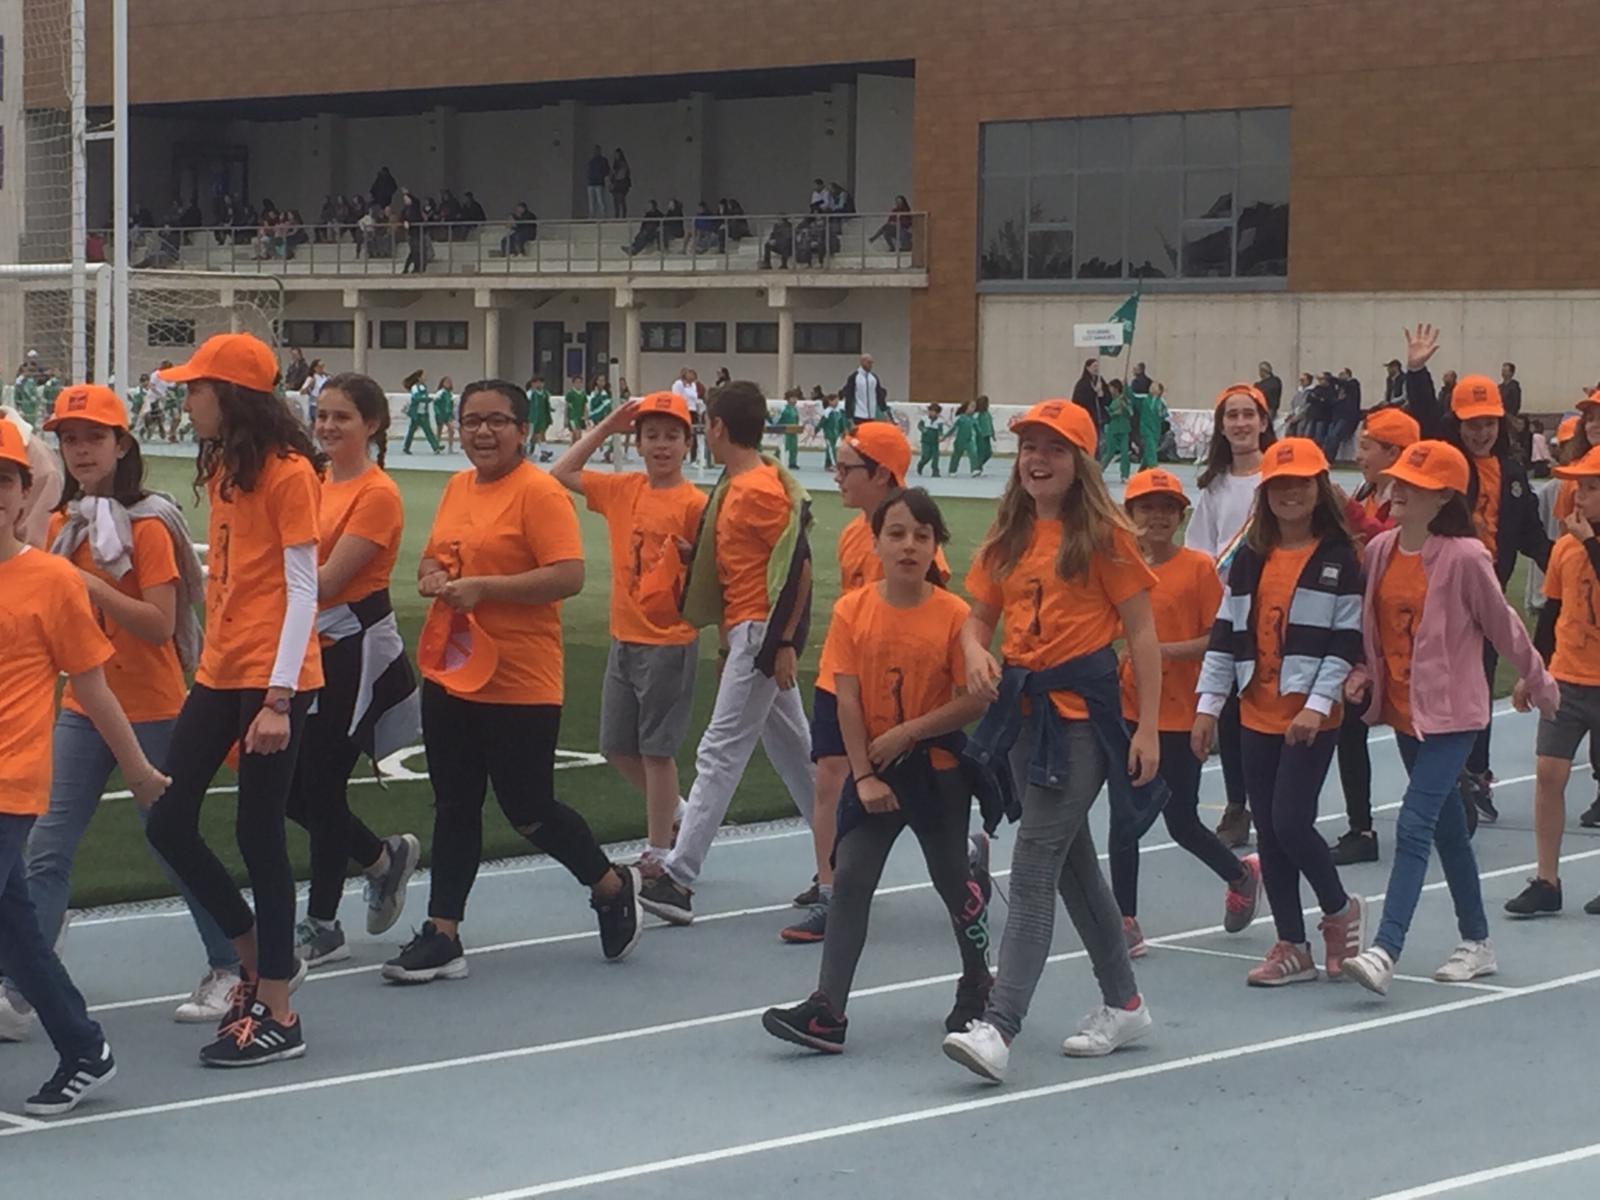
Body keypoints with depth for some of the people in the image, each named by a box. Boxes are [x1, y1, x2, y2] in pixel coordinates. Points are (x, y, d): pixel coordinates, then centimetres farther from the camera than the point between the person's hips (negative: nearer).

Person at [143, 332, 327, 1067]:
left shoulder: (288, 471, -11)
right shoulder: (221, 467, 13)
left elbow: (303, 589, -14)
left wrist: (278, 697, -18)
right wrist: (212, 661, 12)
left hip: (273, 678, -8)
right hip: (219, 672, 8)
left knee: (259, 835, -3)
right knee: (168, 822, 5)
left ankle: (278, 1017, 7)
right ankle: (257, 955, 24)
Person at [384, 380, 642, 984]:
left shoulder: (540, 493, -13)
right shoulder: (457, 487, 11)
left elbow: (568, 576, -21)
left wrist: (482, 587, -23)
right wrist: (431, 577, 0)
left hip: (520, 685, -7)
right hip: (449, 675, 7)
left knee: (528, 811, 2)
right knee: (454, 808, 9)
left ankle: (613, 887, 25)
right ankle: (442, 938, 14)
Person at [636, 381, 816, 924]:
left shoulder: (760, 490, -17)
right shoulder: (736, 486, 12)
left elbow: (798, 562, -20)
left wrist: (784, 642, -21)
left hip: (761, 633, -10)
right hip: (746, 632, 10)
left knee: (720, 752, -11)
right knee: (794, 751, 16)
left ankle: (677, 877, -12)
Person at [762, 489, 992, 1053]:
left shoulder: (953, 615, -12)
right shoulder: (853, 611, -6)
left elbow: (973, 700, -12)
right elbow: (848, 699, -6)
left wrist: (907, 732, -17)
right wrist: (864, 775, -11)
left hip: (937, 771, -2)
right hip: (874, 772, 2)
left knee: (953, 880, 12)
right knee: (849, 879, -6)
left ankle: (977, 988, 34)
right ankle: (827, 1011, -9)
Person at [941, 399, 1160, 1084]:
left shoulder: (1102, 536, -7)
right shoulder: (1009, 538, 11)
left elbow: (1142, 632, -7)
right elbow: (978, 616, 15)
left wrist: (1148, 728, -11)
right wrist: (977, 654, -9)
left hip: (1082, 711, -7)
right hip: (1025, 707, 7)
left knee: (1034, 867, -14)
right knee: (1073, 864, 16)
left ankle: (998, 1028, -20)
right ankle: (1123, 1003, 30)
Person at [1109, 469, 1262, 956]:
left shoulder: (1198, 567, -7)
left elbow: (1218, 639, -10)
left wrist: (1165, 650, -22)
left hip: (1180, 715, -3)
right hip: (1128, 708, 4)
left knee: (1182, 823, 4)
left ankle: (1242, 874, 32)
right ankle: (1126, 923, 7)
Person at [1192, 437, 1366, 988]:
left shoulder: (1339, 559, -4)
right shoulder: (1250, 559, 9)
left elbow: (1347, 638, -8)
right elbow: (1226, 633, 11)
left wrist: (1317, 704, -15)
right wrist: (1209, 704, 7)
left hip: (1311, 716, -5)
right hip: (1257, 715, 5)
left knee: (1291, 822, -13)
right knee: (1269, 833, 7)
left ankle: (1340, 909, 13)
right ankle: (1292, 947, 15)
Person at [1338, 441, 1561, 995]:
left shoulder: (1464, 557, -16)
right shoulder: (1380, 549, 2)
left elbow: (1501, 623, -4)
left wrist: (1537, 681, 7)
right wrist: (1362, 674, 0)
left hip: (1450, 713, -7)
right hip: (1402, 709, 7)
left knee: (1414, 826, -16)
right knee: (1447, 827, 17)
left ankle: (1385, 951, -22)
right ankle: (1477, 942, 30)